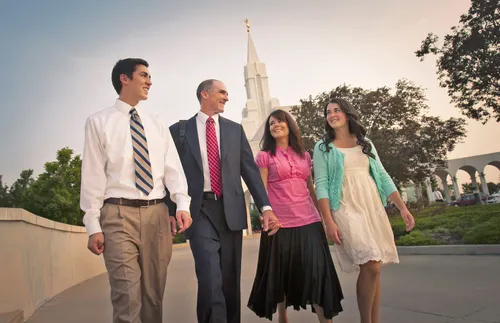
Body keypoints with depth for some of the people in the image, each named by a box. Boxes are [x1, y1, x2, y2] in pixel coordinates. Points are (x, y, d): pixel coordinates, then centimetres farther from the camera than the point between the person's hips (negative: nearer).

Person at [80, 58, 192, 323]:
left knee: (154, 294, 12)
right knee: (127, 297, -6)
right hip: (119, 214, -4)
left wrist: (182, 204, -11)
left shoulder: (157, 125, 13)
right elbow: (93, 175, -2)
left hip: (157, 213, 4)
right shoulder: (98, 122, 3)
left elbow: (173, 167, 5)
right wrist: (93, 225, -7)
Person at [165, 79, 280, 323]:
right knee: (211, 280, -14)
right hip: (200, 211, -3)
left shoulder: (235, 129, 11)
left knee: (230, 280, 11)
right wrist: (171, 211, -2)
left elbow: (250, 170, 6)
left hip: (231, 209, 3)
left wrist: (265, 207, -3)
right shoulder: (179, 130, 4)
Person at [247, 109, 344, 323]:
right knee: (281, 273, 9)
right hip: (280, 224, -2)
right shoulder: (264, 156, 3)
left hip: (309, 222, 3)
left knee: (318, 272, -5)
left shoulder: (304, 155, 14)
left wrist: (323, 215, 11)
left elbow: (311, 189, 16)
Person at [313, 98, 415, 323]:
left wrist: (402, 207, 3)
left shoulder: (365, 143, 14)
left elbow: (382, 176, 13)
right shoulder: (323, 147, 3)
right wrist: (329, 221, -15)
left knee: (374, 268, 4)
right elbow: (321, 185, -5)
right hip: (347, 209, -4)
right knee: (371, 266, -15)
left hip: (373, 207, 4)